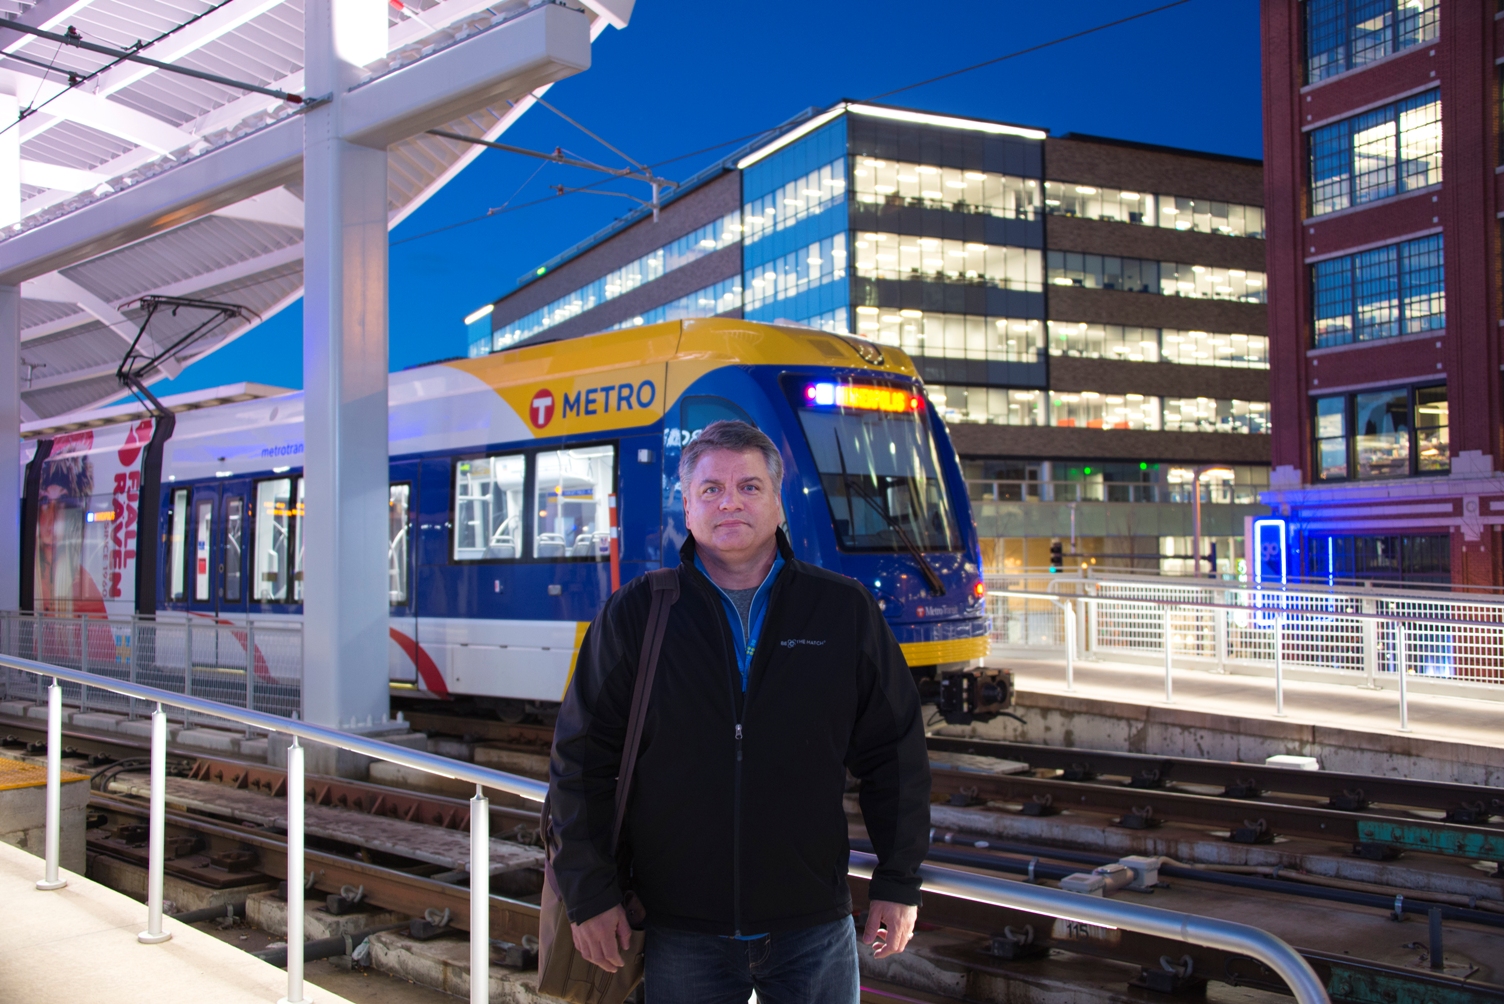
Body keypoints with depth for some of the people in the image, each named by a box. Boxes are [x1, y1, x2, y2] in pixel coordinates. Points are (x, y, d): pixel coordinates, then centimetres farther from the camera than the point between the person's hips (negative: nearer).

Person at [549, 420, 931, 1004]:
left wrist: (898, 882, 4)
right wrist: (591, 894, -1)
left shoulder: (846, 611, 2)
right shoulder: (634, 616, -1)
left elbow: (894, 754, 6)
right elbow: (582, 762, 2)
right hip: (680, 932, 0)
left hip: (814, 928, 1)